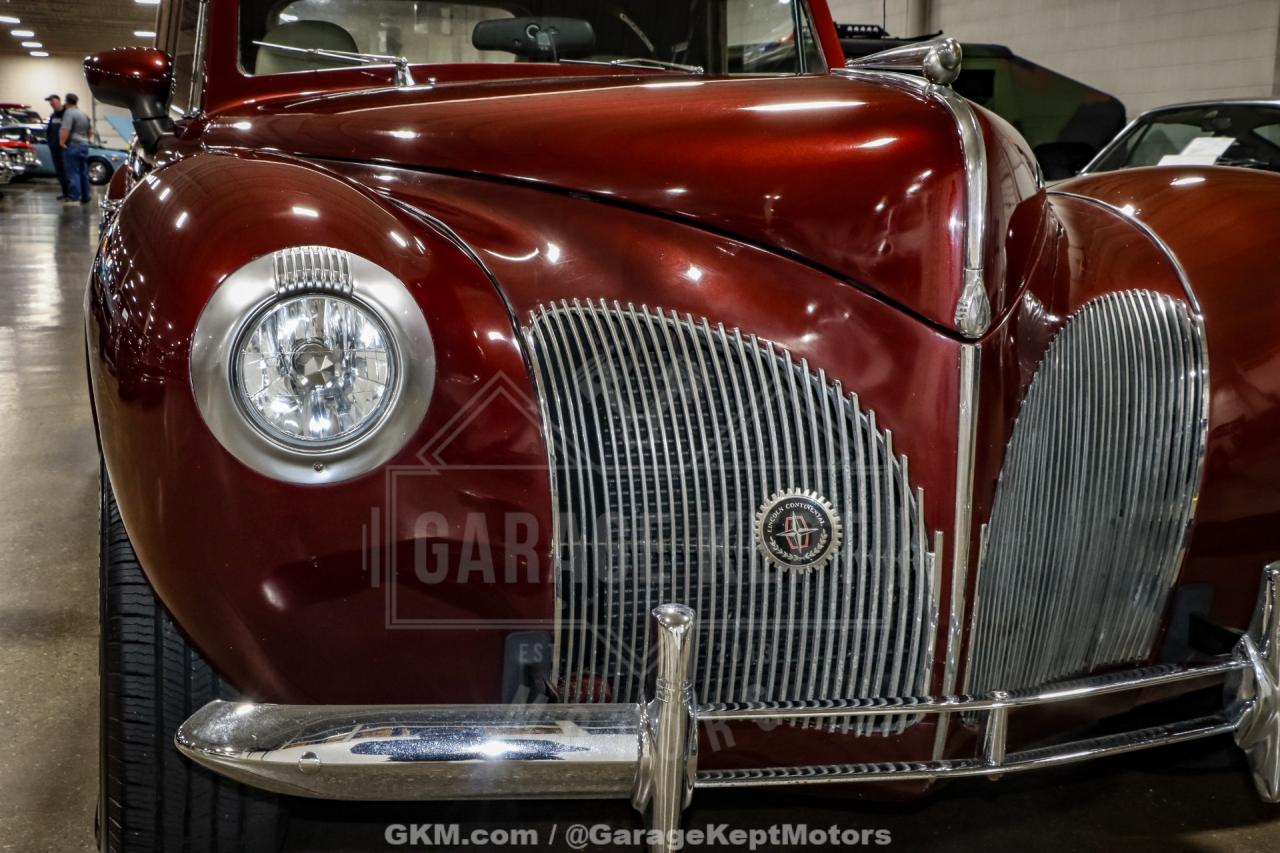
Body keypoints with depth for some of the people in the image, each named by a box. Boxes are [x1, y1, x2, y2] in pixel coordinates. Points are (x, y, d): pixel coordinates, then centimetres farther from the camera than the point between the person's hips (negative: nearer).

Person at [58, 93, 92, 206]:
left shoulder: (69, 113, -12)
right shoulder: (83, 114, 16)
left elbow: (65, 130, -23)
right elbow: (90, 129, 27)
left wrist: (62, 142, -15)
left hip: (72, 145, -8)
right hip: (84, 145, 8)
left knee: (73, 173, -9)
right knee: (83, 172, 13)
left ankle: (74, 198, -12)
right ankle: (85, 197, 17)